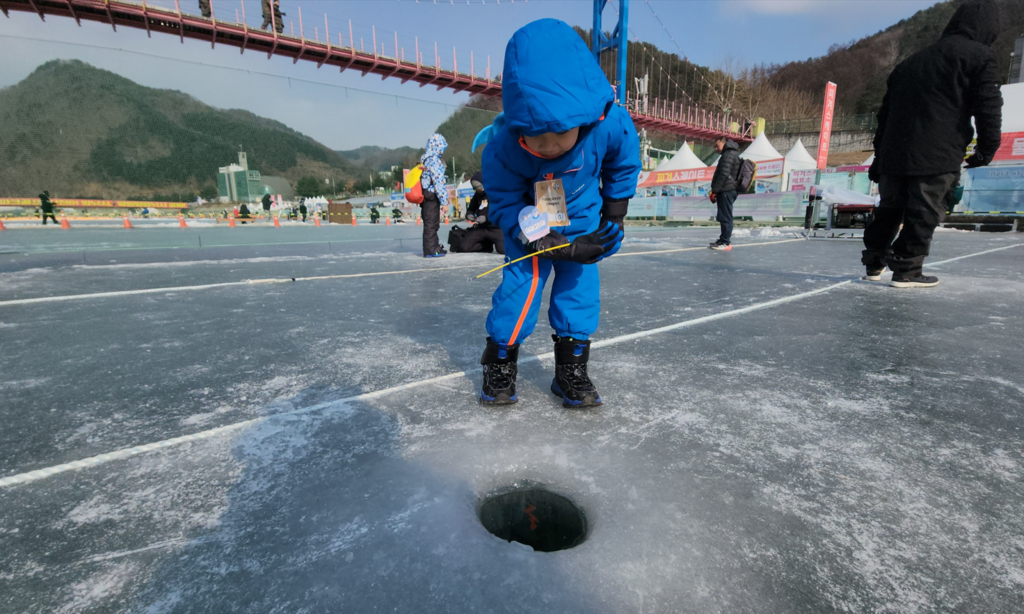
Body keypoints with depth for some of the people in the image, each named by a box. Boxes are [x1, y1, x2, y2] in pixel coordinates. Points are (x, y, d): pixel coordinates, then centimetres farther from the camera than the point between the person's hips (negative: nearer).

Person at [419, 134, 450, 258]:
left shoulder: (424, 159, 14)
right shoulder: (434, 160, -15)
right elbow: (438, 182, -20)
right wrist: (444, 201, -19)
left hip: (427, 195, 9)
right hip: (432, 196, -9)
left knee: (432, 223, 16)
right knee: (431, 223, -3)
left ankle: (434, 247, 26)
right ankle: (430, 250, 3)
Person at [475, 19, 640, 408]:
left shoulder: (611, 126, -28)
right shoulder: (503, 150, -33)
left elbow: (623, 167, -6)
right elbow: (505, 207, -24)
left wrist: (612, 220, -1)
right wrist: (563, 247, -30)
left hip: (582, 218, 2)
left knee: (581, 284, -2)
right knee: (521, 282, -10)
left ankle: (571, 369, 11)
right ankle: (499, 364, 9)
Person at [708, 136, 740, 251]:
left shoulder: (728, 154, -9)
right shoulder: (731, 154, 24)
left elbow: (724, 174, -18)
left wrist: (714, 190, -17)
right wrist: (715, 191, 20)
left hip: (726, 191, -10)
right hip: (727, 191, 10)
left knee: (725, 217, -9)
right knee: (724, 217, 14)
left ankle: (726, 243, -8)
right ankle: (724, 240, 21)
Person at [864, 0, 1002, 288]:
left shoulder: (910, 61, 23)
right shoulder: (980, 55, 5)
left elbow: (885, 112, 22)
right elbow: (988, 107, -3)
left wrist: (880, 156, 25)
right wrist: (987, 148, 9)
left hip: (893, 155, 6)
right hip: (938, 157, -6)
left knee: (889, 208, 14)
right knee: (924, 213, -2)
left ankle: (874, 264, 17)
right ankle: (907, 270, -2)